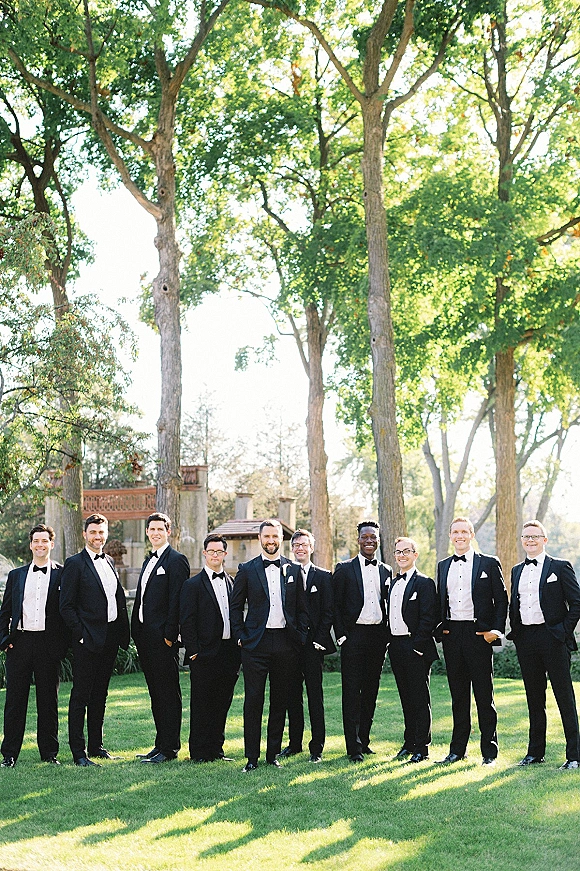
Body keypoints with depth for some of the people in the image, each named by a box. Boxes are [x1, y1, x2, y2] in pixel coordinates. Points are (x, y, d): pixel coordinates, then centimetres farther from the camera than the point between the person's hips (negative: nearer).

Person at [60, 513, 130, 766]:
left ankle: (96, 746, 23)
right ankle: (78, 752, 3)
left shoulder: (109, 562, 14)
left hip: (110, 638, 7)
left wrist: (123, 632, 8)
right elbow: (66, 606, -10)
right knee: (80, 696, -1)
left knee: (99, 695, 14)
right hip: (87, 640, -7)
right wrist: (82, 635, -15)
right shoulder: (75, 563, -7)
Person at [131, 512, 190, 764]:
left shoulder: (176, 560, -8)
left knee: (168, 693, -3)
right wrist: (136, 631, 13)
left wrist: (170, 634, -19)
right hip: (145, 637, 9)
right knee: (156, 693, 13)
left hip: (163, 638, -9)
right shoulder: (149, 561, 19)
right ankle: (161, 744, 19)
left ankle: (169, 748, 2)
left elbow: (177, 600, -15)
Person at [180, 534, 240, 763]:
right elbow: (186, 621, -6)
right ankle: (198, 752, 9)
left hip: (229, 652, 5)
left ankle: (216, 749, 21)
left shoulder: (232, 583, 13)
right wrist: (193, 651, -12)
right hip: (205, 654, -5)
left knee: (222, 703, 11)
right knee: (201, 704, 1)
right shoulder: (193, 585, -3)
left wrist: (239, 650, 8)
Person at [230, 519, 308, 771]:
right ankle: (252, 757, 5)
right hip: (256, 644, -2)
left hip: (285, 643, 2)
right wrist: (240, 636, -2)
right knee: (253, 700, -3)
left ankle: (273, 753, 17)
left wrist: (300, 637, 3)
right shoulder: (247, 569, 4)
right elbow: (235, 607, 7)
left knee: (280, 700, 7)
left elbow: (302, 608, 12)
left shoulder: (293, 570, 9)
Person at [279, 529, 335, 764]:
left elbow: (328, 612, 1)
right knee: (292, 695, 9)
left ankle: (317, 747, 3)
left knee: (315, 695, -2)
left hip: (313, 644, -2)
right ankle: (294, 743, 19)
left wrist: (319, 640, -8)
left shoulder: (323, 577, 5)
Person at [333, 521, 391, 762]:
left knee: (371, 690, 9)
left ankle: (364, 739, 19)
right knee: (352, 692, -3)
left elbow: (388, 606, 14)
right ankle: (353, 747, -1)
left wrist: (386, 637, 6)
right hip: (354, 635, -4)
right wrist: (341, 636, -9)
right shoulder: (344, 569, 0)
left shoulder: (386, 571, 12)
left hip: (377, 636, 4)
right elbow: (336, 605, -2)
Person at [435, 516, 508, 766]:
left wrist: (496, 630, -10)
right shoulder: (443, 566, 14)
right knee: (458, 695, 10)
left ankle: (489, 751, 9)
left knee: (484, 694, 1)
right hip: (451, 634, 4)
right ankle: (457, 749, 17)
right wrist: (440, 628, 4)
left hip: (478, 633, -4)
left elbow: (501, 600, 0)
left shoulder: (489, 564, 1)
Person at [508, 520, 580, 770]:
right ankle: (535, 751, 20)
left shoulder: (560, 567, -1)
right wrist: (515, 632, 9)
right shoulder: (517, 571, 16)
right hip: (526, 640, 5)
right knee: (534, 697, 12)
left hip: (552, 638, -5)